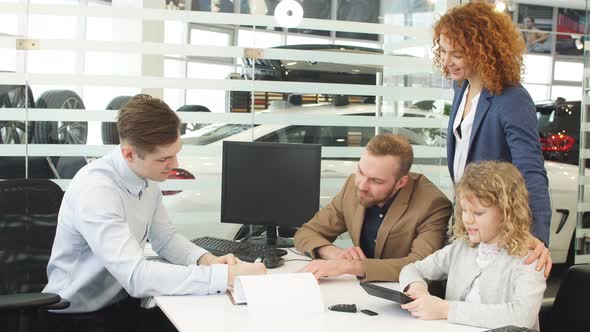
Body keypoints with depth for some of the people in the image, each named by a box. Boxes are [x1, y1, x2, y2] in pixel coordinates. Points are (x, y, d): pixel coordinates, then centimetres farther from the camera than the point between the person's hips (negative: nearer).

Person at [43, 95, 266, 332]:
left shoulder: (147, 178, -3)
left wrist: (204, 259, -11)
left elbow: (165, 238, 9)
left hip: (123, 300, 7)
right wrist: (226, 277, -33)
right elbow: (136, 276, -33)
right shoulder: (95, 190, -27)